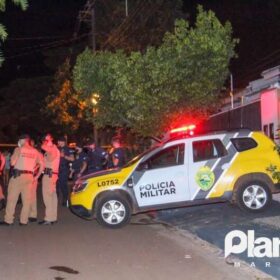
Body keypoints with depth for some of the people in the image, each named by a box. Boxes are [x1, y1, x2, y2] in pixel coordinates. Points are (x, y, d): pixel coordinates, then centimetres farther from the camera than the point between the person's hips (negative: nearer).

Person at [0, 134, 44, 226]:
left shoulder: (18, 149, -3)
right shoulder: (35, 151, 10)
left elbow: (12, 163, -11)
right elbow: (42, 165, 6)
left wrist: (14, 155, 8)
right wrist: (37, 176, 12)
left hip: (18, 175, -4)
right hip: (29, 176, 4)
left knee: (12, 198, 3)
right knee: (27, 199, 6)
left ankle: (8, 220, 4)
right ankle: (23, 220, 5)